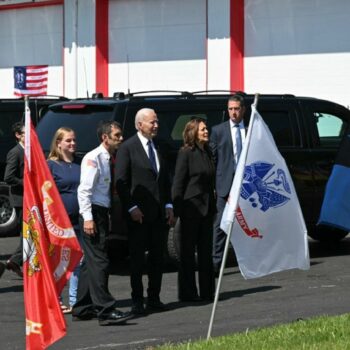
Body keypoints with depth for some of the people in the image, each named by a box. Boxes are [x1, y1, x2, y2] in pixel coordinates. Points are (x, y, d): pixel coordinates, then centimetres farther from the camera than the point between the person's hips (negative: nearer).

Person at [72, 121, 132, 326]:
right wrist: (88, 218, -23)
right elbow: (84, 190, -17)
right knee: (99, 261, -12)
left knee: (91, 262, 12)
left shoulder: (109, 159, 15)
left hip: (103, 213, 9)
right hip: (93, 213, -9)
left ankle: (82, 309, 19)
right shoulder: (93, 158, -11)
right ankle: (106, 311, -15)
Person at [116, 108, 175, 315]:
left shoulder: (158, 147, 14)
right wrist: (131, 208, -14)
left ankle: (154, 298, 15)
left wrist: (169, 206, 8)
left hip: (159, 213, 6)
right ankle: (137, 301, 3)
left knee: (157, 257, 8)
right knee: (137, 258, -1)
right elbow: (121, 182, -8)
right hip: (138, 213, -6)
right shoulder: (128, 148, -5)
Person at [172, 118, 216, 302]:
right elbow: (178, 183, -10)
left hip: (206, 208, 7)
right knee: (188, 251, 1)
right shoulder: (186, 153, -8)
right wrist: (177, 209, -15)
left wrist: (213, 207, 9)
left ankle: (207, 291, 16)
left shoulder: (207, 153, 12)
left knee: (206, 251, 10)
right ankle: (187, 292, 6)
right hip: (191, 207, -7)